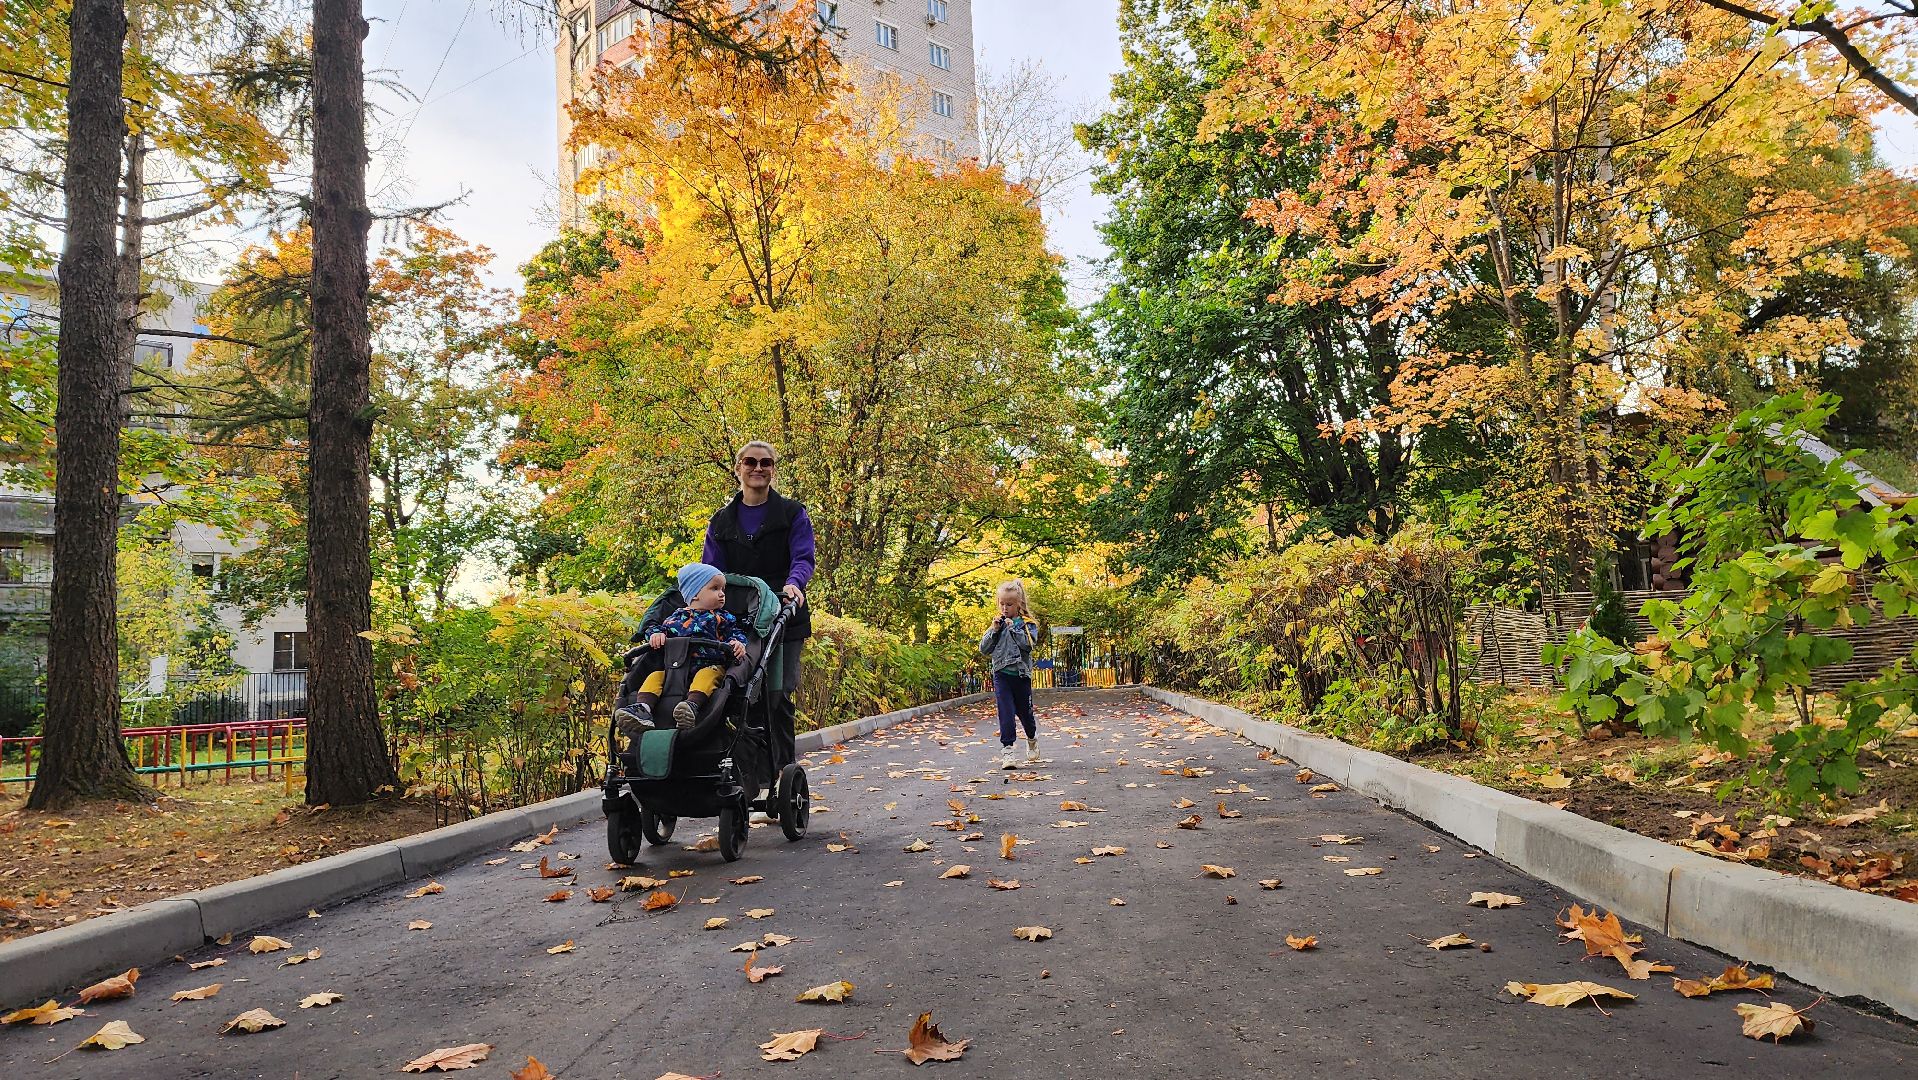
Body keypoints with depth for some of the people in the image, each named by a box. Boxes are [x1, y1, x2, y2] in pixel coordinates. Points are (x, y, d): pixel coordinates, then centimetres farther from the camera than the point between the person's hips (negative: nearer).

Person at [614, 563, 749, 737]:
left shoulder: (723, 618, 22)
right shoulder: (678, 617, 23)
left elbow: (736, 632, 13)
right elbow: (659, 627, 19)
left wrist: (738, 643, -10)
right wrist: (656, 634, -6)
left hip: (710, 666, -2)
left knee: (709, 674, -36)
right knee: (656, 675, -21)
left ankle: (692, 705, -58)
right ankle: (642, 710, -38)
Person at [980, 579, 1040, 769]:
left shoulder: (1027, 624, 1)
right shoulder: (997, 623, 8)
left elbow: (1028, 644, -16)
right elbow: (984, 649, 4)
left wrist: (1013, 628, -16)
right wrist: (994, 631, -8)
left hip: (1021, 675, -1)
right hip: (1001, 675, 1)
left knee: (1025, 712, 13)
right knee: (1006, 714, -9)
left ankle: (1032, 739, 40)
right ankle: (1006, 750, -8)